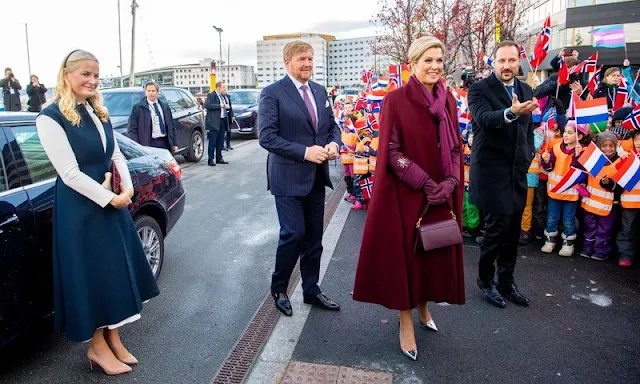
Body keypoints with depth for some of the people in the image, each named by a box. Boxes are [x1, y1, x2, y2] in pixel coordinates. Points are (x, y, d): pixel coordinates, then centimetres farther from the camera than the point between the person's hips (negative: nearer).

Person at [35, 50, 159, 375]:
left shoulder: (98, 113, 9)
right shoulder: (51, 117, -14)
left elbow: (116, 156, 11)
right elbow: (70, 173, -18)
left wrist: (127, 189, -5)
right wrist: (110, 198, -16)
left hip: (112, 202, 7)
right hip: (80, 207, -7)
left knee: (115, 270, 13)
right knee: (90, 274, 4)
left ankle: (113, 340, 29)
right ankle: (97, 346, 23)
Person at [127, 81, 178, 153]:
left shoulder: (165, 106, 14)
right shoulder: (138, 108, 0)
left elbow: (172, 126, 16)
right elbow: (132, 130, -2)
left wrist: (175, 144, 11)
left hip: (165, 143, 4)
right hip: (149, 144, -4)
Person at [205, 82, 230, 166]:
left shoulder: (223, 96, 18)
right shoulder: (211, 95, -6)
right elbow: (207, 105, -21)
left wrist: (227, 107, 5)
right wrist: (220, 106, -22)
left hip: (222, 121, 8)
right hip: (214, 122, -8)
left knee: (220, 142, 11)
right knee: (212, 142, -4)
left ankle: (219, 158, 20)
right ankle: (211, 160, -1)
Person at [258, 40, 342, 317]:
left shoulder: (320, 91, 11)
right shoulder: (272, 94, -8)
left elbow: (332, 125, 16)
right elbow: (267, 137, -16)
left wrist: (334, 143, -7)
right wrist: (304, 152, -22)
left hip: (316, 177, 6)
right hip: (288, 177, -6)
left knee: (313, 238, 12)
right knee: (293, 235, -6)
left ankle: (311, 291, 28)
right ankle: (279, 289, 19)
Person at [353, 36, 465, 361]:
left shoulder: (448, 100, 7)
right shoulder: (396, 100, -9)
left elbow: (456, 146, 9)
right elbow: (391, 151, -13)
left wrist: (450, 182, -8)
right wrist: (425, 184, -18)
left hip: (443, 193, 5)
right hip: (406, 193, -5)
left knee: (436, 250, 14)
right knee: (406, 251, 4)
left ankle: (424, 305, 37)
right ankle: (406, 321, 21)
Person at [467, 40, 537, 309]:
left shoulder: (526, 90, 12)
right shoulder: (480, 89, -7)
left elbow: (529, 128, 21)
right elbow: (485, 118, -27)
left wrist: (528, 155, 9)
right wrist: (510, 112, -44)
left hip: (518, 171, 6)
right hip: (492, 170, -6)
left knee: (513, 230, 11)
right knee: (497, 227, -5)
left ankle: (506, 282, 25)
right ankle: (485, 280, 16)